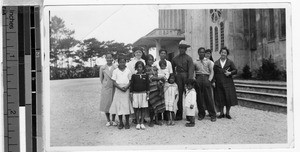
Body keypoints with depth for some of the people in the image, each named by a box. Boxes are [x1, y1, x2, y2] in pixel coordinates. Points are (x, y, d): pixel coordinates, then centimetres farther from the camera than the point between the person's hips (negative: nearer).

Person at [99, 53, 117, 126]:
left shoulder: (115, 68, 0)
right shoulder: (102, 68, 3)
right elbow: (101, 79, 9)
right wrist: (104, 85, 5)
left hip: (114, 88, -1)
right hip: (105, 89, 1)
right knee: (106, 104, 3)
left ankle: (113, 120, 16)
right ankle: (108, 121, 15)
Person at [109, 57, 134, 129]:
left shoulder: (128, 71, 6)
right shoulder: (115, 71, 4)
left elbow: (130, 81, 5)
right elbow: (114, 82, 1)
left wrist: (126, 87, -13)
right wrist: (120, 88, -14)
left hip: (126, 90, 0)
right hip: (118, 90, 0)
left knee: (127, 106, -4)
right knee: (118, 106, -1)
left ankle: (127, 123, 4)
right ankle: (120, 123, 7)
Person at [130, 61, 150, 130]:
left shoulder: (145, 75, 4)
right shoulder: (134, 76, 2)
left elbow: (147, 85, 6)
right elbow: (131, 85, 4)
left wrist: (147, 93, 2)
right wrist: (131, 93, 0)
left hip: (143, 93, 1)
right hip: (135, 93, -1)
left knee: (143, 108, 2)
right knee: (136, 109, 1)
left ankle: (142, 123, 10)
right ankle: (138, 123, 9)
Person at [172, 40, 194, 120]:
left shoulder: (188, 58, 0)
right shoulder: (175, 58, 13)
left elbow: (191, 69, -9)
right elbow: (172, 68, 23)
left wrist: (190, 80, -19)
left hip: (186, 76, -3)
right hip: (178, 77, 3)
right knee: (179, 95, 3)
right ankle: (179, 115, 8)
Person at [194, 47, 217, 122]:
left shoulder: (208, 61, 10)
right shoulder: (195, 62, 12)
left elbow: (211, 72, 6)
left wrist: (209, 80, -5)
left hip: (206, 78, -1)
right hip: (198, 79, 1)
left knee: (208, 98, -4)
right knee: (199, 98, 1)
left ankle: (212, 115, 0)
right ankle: (201, 114, 12)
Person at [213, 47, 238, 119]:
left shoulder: (230, 62, 6)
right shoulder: (216, 63, 9)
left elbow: (235, 70, 5)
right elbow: (214, 72, 6)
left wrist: (230, 73, -12)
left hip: (228, 83, -1)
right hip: (219, 83, 1)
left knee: (228, 98, -2)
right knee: (220, 98, 2)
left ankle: (227, 113, 10)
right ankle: (221, 113, 14)